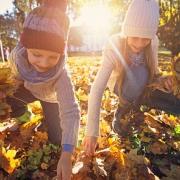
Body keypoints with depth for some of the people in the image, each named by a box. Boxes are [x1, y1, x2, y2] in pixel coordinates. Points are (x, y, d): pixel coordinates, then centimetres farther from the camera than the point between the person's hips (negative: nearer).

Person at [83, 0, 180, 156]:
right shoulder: (114, 47, -29)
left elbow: (154, 72, -1)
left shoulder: (153, 43, -17)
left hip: (143, 90, 2)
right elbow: (97, 89, -35)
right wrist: (92, 132, -39)